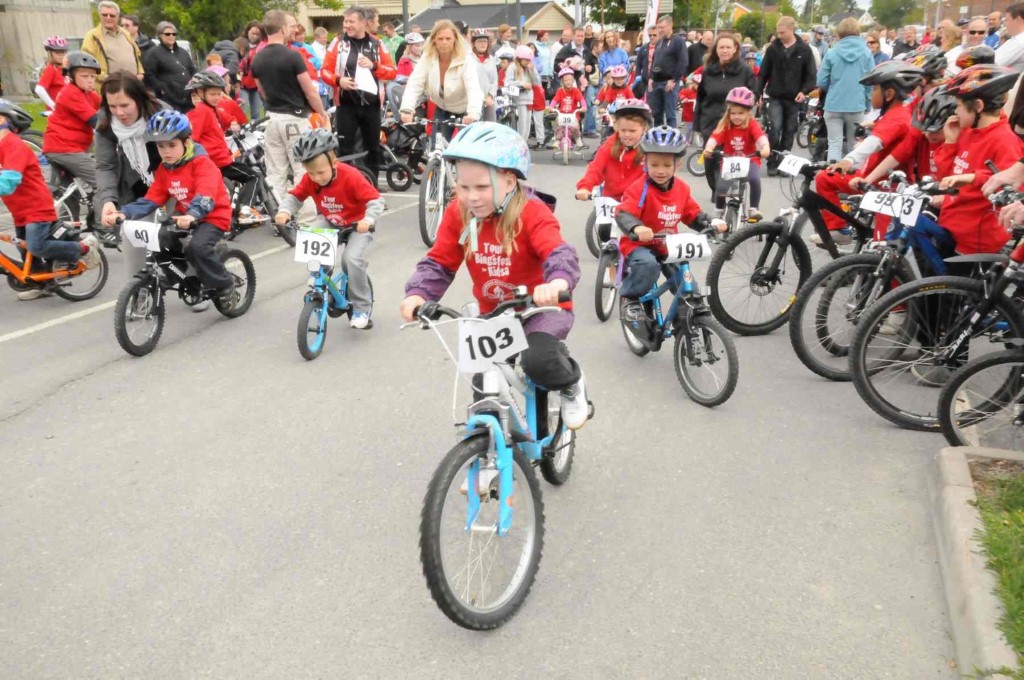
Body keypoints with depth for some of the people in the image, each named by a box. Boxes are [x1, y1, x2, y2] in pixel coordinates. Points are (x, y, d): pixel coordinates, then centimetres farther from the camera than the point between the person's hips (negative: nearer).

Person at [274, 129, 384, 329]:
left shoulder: (351, 177, -29)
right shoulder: (309, 179, -13)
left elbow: (376, 200, -30)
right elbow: (294, 196, -2)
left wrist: (368, 220, -47)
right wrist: (284, 211, -23)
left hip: (357, 225, -5)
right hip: (328, 222, 6)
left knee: (352, 258, -26)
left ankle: (362, 308, -8)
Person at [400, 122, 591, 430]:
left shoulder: (531, 212, -21)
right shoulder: (458, 213, -9)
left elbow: (560, 253, -36)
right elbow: (439, 263, -7)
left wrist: (558, 282, -59)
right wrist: (417, 293, -27)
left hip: (541, 308, -5)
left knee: (537, 360, -32)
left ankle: (571, 385, 3)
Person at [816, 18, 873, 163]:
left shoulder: (832, 53, -3)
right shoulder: (866, 53, 0)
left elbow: (821, 82, -2)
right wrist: (867, 105, 12)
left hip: (833, 106, -1)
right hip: (856, 106, 1)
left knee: (834, 144, 1)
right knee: (853, 146, 12)